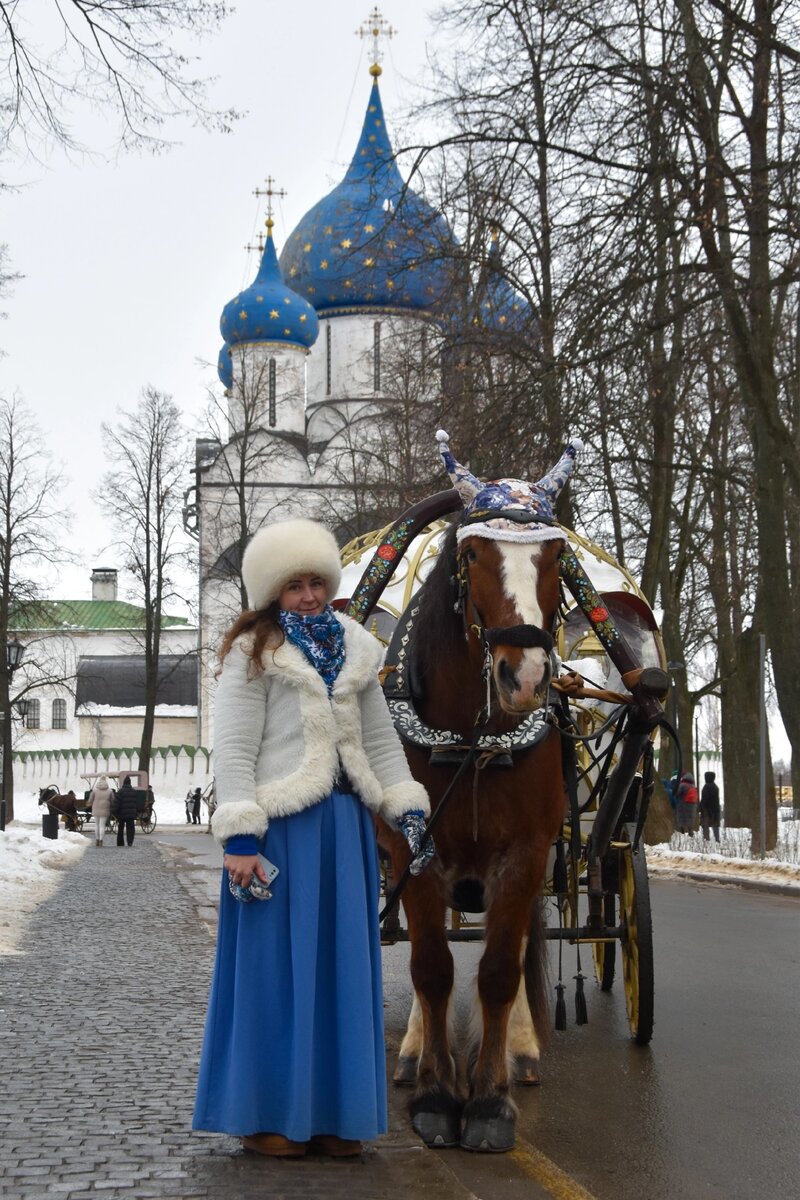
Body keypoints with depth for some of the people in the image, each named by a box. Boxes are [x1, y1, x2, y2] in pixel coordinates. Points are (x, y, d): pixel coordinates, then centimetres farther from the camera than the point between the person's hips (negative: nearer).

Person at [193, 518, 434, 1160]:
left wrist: (409, 813, 8)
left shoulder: (356, 651, 14)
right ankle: (266, 1114, 11)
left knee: (344, 969, 7)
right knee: (276, 968, 0)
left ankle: (332, 1113, 17)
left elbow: (382, 741, 18)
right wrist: (239, 839, -16)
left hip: (345, 826, 5)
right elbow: (233, 753, -8)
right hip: (280, 828, -5)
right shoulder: (252, 653, -3)